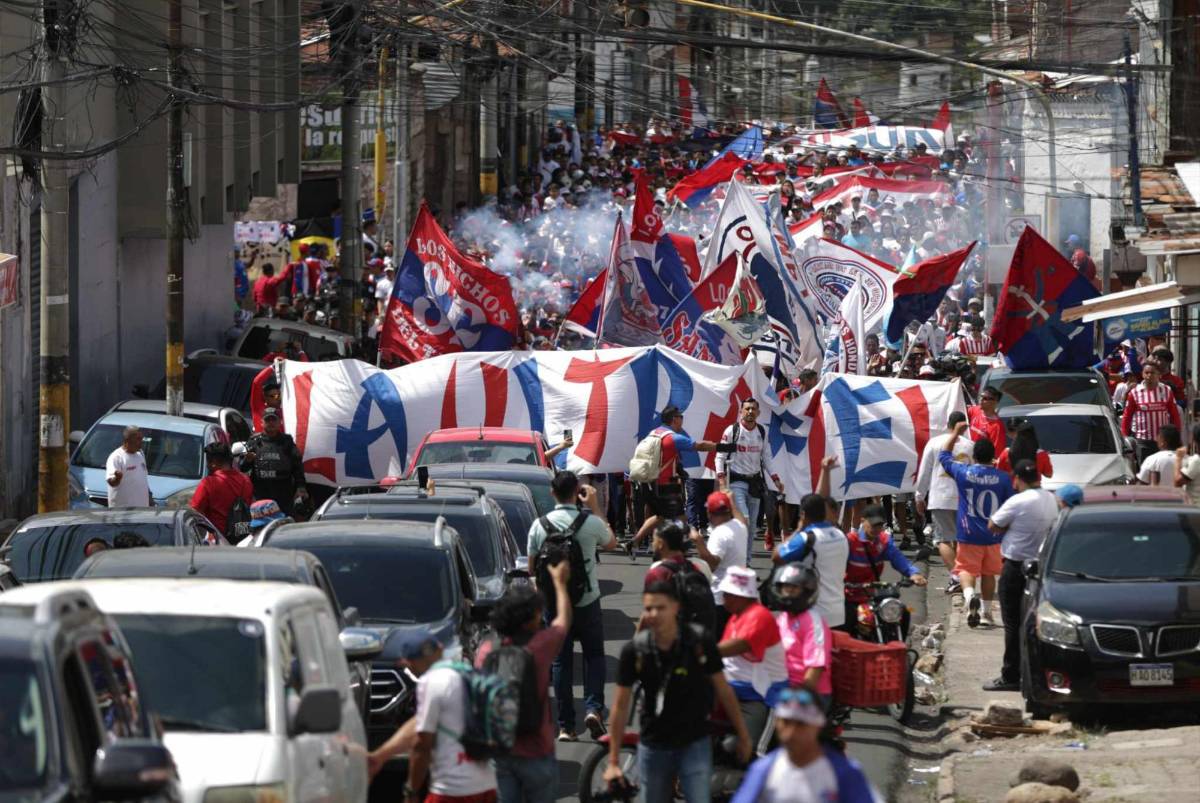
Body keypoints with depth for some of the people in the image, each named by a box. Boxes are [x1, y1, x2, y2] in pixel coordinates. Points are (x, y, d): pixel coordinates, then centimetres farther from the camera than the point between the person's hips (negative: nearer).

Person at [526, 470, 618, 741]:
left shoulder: (539, 525, -7)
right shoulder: (591, 523, -12)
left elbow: (532, 569, 1)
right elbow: (611, 543, 11)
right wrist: (595, 507, 12)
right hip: (587, 602, -1)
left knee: (561, 661, 8)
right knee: (594, 655, 15)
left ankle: (565, 726, 7)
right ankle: (594, 707, -7)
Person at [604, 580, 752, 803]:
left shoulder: (700, 643, -13)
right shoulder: (634, 651, -10)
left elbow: (723, 690, -1)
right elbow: (621, 705, -4)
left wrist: (743, 736, 6)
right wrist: (613, 762, -2)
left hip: (694, 743, -2)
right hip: (654, 747, 2)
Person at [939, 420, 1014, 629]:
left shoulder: (963, 473, -8)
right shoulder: (1003, 478, -6)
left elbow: (943, 455, 11)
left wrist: (955, 433, 20)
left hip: (968, 535, -2)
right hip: (993, 535, 2)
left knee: (966, 568, 3)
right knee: (988, 573, 14)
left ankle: (969, 594, -28)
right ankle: (986, 612, 21)